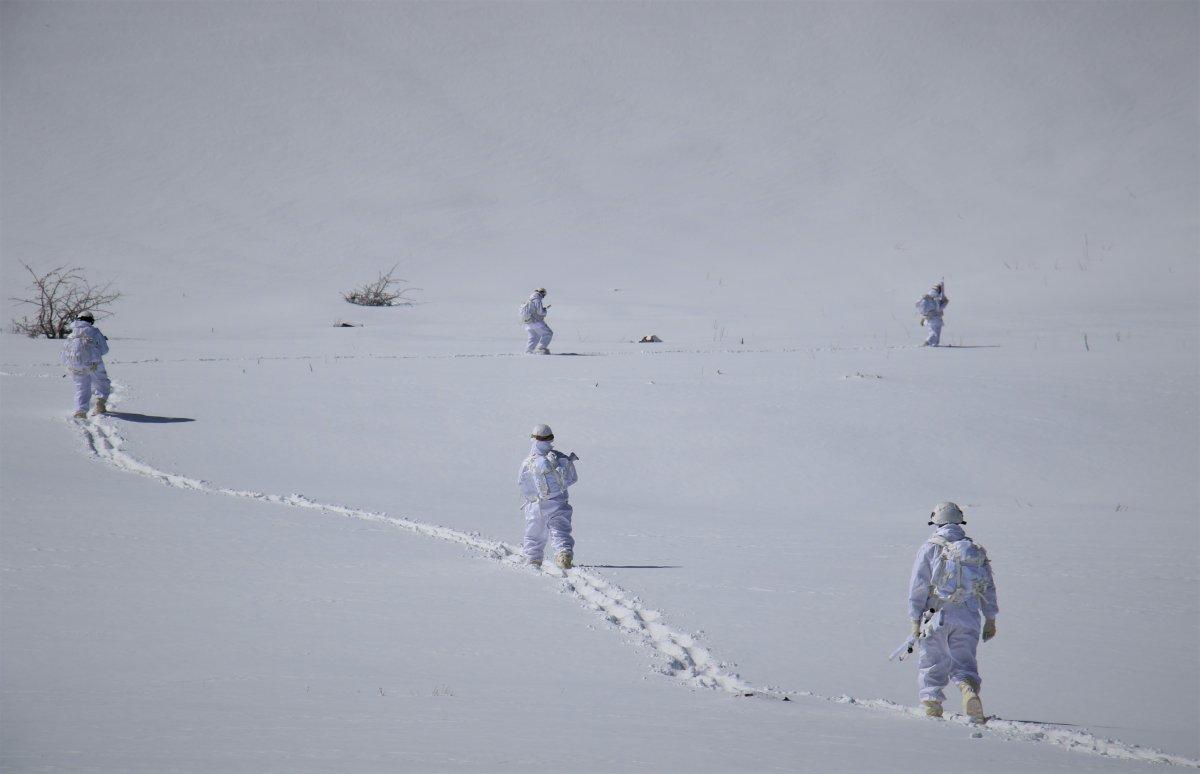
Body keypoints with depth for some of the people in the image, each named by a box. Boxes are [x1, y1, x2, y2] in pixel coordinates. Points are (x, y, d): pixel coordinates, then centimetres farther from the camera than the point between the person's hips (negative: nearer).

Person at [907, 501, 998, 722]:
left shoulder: (930, 548, -2)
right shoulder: (976, 550, 10)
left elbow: (918, 586, -5)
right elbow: (988, 586, 11)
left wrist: (916, 619, -2)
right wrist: (990, 619, 18)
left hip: (938, 615, -3)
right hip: (968, 618, 3)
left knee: (931, 665, 9)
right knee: (964, 663, 7)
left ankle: (932, 707, 5)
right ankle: (970, 690, -22)